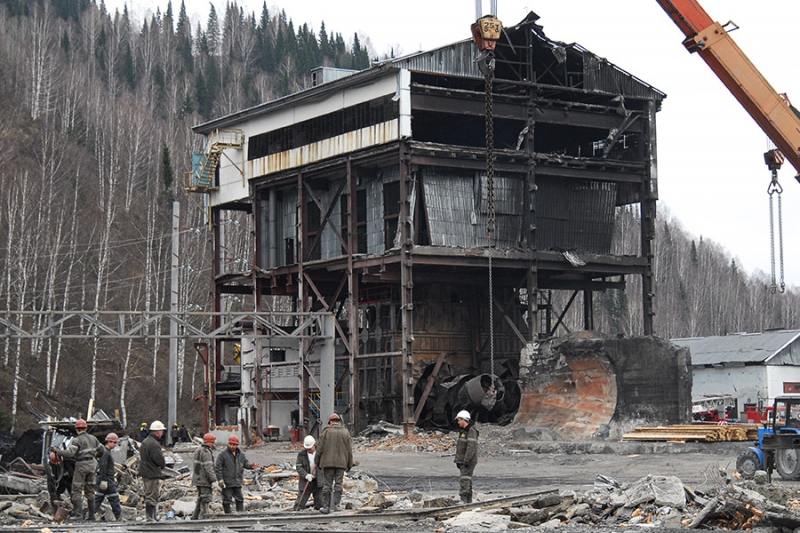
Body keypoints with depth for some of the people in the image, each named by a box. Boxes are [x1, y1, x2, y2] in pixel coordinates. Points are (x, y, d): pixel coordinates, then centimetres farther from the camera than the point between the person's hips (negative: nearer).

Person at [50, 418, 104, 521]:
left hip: (81, 466, -7)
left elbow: (69, 453, -24)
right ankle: (91, 515, 14)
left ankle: (78, 514, -15)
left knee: (76, 490, -4)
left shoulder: (77, 440, -12)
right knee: (90, 491, 13)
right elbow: (101, 450, 18)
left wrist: (56, 451, -18)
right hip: (92, 465, 7)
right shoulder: (93, 438, 9)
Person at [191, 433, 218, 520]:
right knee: (205, 500, -6)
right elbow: (208, 468, -23)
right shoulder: (206, 452, -17)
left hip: (198, 479, 10)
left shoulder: (198, 450, 15)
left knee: (200, 499, 18)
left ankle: (195, 517, 21)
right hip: (204, 480, -10)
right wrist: (214, 479, -21)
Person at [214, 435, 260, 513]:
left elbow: (245, 463, 9)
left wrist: (251, 465, -15)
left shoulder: (241, 454, 8)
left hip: (238, 482, 5)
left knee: (240, 499, 11)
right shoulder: (222, 454, -8)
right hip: (227, 483, -5)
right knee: (227, 500, 0)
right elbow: (218, 467, -10)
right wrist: (220, 480, -16)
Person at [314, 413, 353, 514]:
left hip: (327, 462, -2)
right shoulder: (345, 432, 6)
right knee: (338, 484, 8)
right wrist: (350, 464, 14)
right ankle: (337, 504, 0)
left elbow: (320, 448, -1)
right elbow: (349, 450, 7)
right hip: (341, 463, 2)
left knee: (327, 484, 2)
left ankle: (326, 506, 2)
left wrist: (317, 461, 9)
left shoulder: (326, 431, -1)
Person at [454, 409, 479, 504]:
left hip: (469, 461, -10)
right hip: (463, 461, 10)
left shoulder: (471, 431, -13)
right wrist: (457, 460, 19)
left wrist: (467, 460, -26)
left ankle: (463, 501, -20)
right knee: (467, 481, 11)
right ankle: (469, 501, 14)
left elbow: (472, 446, -22)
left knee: (464, 480, -15)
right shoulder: (463, 431, 18)